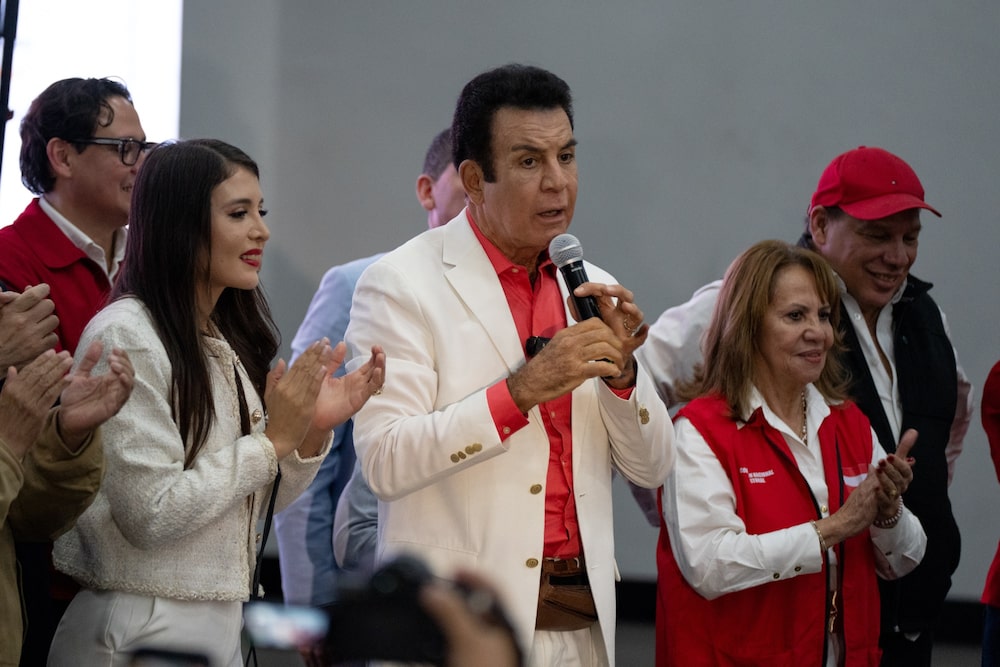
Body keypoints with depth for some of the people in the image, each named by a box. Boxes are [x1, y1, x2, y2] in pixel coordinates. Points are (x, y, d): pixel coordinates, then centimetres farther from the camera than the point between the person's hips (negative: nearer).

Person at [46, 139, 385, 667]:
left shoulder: (228, 341, 10)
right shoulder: (125, 336, -14)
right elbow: (149, 514, -19)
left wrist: (313, 431, -3)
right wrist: (273, 440, -15)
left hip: (222, 624, 8)